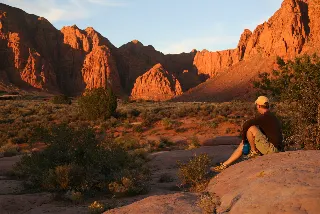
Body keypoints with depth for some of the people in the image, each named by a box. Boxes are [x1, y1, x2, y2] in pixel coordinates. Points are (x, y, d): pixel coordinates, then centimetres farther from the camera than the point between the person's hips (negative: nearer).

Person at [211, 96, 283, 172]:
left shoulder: (264, 117, -16)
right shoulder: (271, 116, 15)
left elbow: (246, 124, -22)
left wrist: (243, 137, -5)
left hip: (272, 148, -10)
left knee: (250, 128, -19)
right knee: (242, 145, 14)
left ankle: (254, 152, -1)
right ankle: (224, 165, 16)